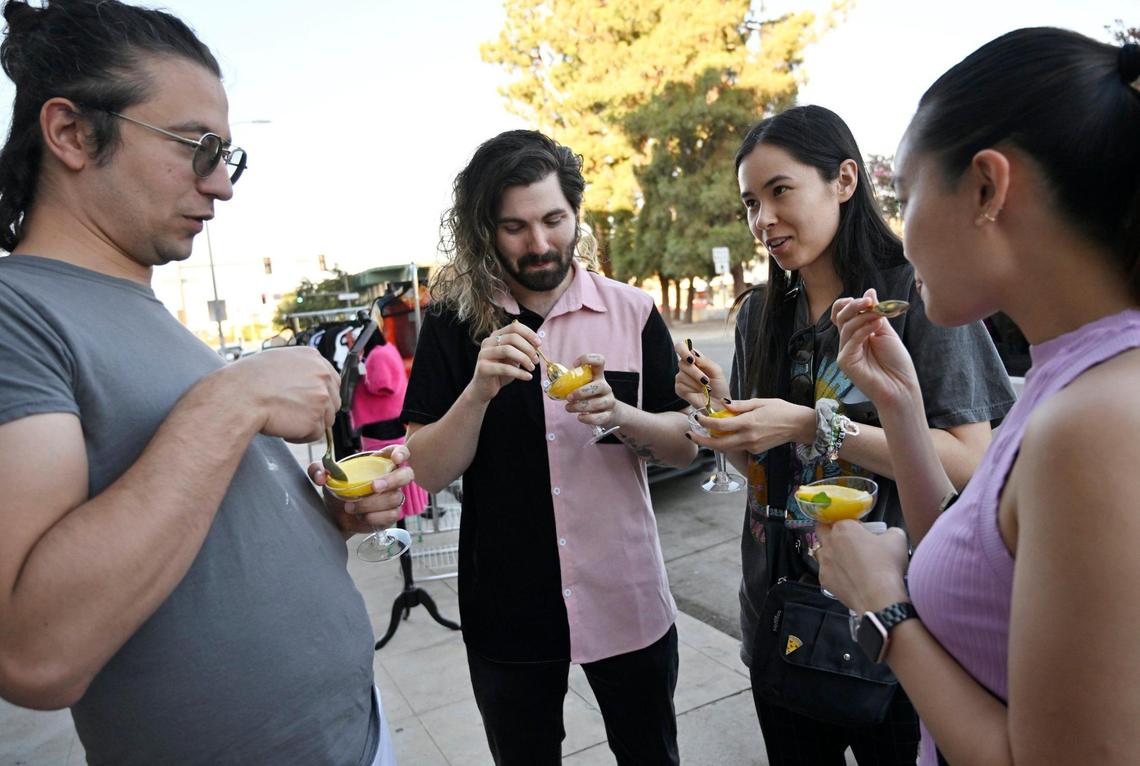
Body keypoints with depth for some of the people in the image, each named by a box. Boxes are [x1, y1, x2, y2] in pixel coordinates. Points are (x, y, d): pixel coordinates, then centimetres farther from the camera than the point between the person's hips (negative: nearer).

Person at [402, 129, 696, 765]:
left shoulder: (633, 312, -5)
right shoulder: (455, 323, -6)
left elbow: (685, 446, -2)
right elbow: (428, 472, -8)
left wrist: (618, 414, -22)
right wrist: (480, 388, -25)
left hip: (627, 601, 1)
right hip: (506, 612, 0)